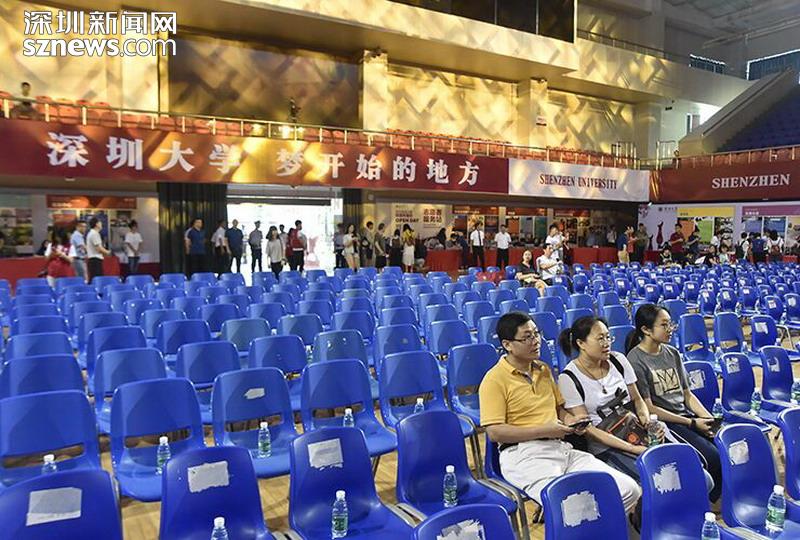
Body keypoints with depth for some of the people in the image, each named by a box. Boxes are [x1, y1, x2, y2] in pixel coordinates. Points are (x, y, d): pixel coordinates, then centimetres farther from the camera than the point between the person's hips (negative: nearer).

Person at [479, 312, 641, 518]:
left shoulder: (543, 369, 19)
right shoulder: (494, 380, -6)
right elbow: (494, 432, -11)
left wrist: (569, 419, 6)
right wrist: (543, 430, -13)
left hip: (561, 448, 7)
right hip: (524, 455, -7)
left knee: (630, 490, -9)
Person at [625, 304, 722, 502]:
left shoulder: (673, 353, 11)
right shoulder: (636, 360, -11)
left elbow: (687, 393, 16)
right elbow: (648, 408, -11)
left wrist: (709, 418, -1)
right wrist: (692, 423, -11)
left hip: (687, 415, 7)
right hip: (663, 424, -7)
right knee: (713, 458, -21)